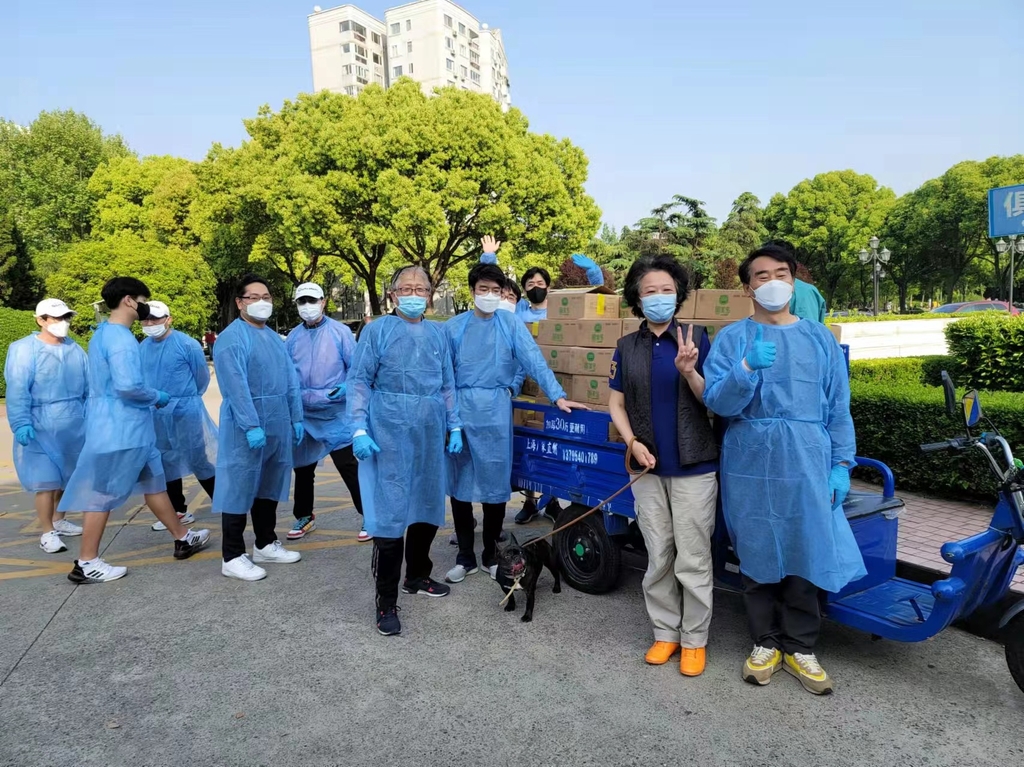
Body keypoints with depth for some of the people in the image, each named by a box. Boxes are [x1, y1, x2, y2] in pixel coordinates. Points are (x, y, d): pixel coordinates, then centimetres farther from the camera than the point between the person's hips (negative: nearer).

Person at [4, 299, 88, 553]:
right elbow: (17, 391, -13)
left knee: (66, 477, 15)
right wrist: (21, 424, -20)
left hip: (73, 425, 5)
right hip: (41, 427, -5)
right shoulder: (24, 349, -8)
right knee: (46, 480, -2)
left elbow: (88, 387, 10)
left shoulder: (75, 349, 6)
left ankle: (58, 520, 32)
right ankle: (47, 533, 9)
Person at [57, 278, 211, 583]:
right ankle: (86, 564, 14)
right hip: (120, 428, -10)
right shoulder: (121, 339, -20)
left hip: (126, 426, 10)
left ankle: (182, 538, 26)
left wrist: (150, 398, 14)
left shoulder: (103, 333, 13)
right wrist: (157, 397, -12)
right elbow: (127, 386, -30)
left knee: (154, 482, 16)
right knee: (104, 493, 1)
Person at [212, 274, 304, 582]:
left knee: (269, 486, 16)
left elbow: (291, 380, 13)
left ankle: (266, 544, 30)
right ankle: (232, 557, 11)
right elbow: (236, 387, -19)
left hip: (278, 424, 8)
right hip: (245, 426, -7)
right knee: (241, 488, 0)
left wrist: (297, 418, 9)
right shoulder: (231, 338, -11)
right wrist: (251, 426, -23)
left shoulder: (275, 337, 13)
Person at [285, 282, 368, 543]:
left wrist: (347, 387, -21)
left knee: (348, 466, -3)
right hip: (303, 414, 5)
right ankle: (304, 517, 33)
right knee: (303, 467, 16)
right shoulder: (293, 337, 7)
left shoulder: (340, 332, -5)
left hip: (335, 413, -5)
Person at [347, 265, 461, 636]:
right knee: (390, 512, -5)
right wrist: (359, 429, -12)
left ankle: (417, 576, 35)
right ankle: (386, 602, 6)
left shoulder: (437, 334, 12)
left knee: (428, 506, 14)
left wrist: (454, 426, 12)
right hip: (390, 433, -5)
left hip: (430, 433, 5)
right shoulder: (377, 330, 0)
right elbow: (359, 381, -3)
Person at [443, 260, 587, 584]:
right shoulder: (454, 327, 3)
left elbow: (535, 361, -8)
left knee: (495, 483, 7)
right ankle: (465, 557, 21)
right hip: (461, 411, 1)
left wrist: (558, 396, -19)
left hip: (496, 412, -1)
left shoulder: (512, 326, 1)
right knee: (459, 485, 6)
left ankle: (492, 555, 24)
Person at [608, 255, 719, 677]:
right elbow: (617, 405, 8)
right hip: (647, 467, 3)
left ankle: (694, 640, 21)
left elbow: (711, 400, -3)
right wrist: (633, 443, -8)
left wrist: (688, 371, -22)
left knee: (693, 559, 4)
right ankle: (665, 632, 29)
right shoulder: (626, 347, 5)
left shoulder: (697, 337, -3)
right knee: (658, 557, 13)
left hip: (693, 467, -2)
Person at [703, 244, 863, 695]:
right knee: (757, 556, 8)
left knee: (805, 556, 7)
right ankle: (765, 643, 26)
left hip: (807, 466, 1)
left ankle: (799, 648, 25)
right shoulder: (732, 339, 1)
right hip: (750, 467, -1)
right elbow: (718, 402, -8)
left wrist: (842, 464, 3)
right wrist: (747, 368, -25)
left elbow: (838, 407, 9)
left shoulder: (819, 338, 8)